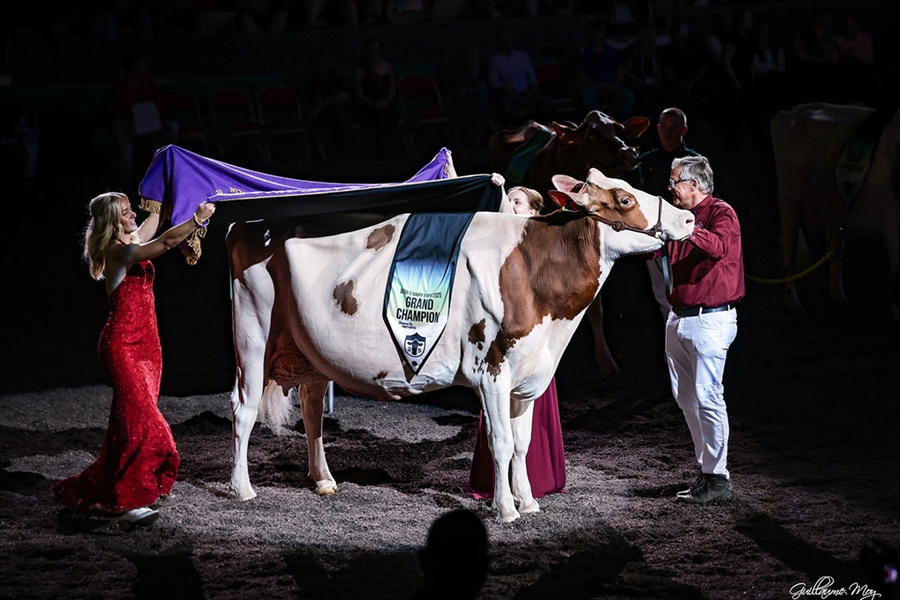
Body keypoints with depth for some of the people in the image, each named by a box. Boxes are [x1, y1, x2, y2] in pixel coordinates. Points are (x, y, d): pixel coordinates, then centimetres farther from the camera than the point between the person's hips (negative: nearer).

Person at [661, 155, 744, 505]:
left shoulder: (721, 213, -9)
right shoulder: (679, 216, 17)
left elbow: (718, 246, -30)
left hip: (711, 319, -9)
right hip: (679, 317, 9)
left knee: (707, 397, -10)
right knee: (685, 396, 10)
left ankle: (717, 478, -6)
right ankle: (706, 468, 17)